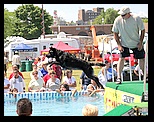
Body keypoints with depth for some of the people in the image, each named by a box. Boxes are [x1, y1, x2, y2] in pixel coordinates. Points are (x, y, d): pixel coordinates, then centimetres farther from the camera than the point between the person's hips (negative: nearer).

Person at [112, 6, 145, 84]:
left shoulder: (136, 19, -19)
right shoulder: (118, 20, -16)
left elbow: (142, 30, -6)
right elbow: (115, 33, -4)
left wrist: (140, 43, -10)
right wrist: (119, 45, -9)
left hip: (136, 43, 0)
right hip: (124, 44, 0)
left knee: (142, 58, 4)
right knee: (121, 58, -12)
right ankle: (118, 77, -9)